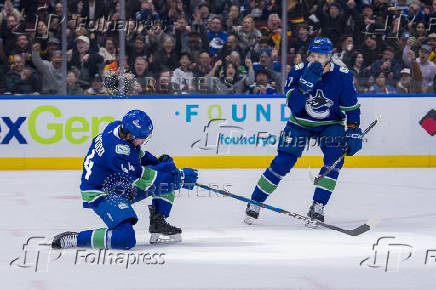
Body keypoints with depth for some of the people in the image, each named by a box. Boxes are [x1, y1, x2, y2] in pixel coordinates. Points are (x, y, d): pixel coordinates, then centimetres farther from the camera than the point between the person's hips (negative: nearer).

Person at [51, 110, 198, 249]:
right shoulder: (117, 151, -33)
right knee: (125, 239, -29)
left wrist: (158, 161, 0)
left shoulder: (118, 127, -5)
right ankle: (74, 239, -12)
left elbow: (138, 154, 17)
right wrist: (181, 178, -23)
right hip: (100, 195, -10)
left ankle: (158, 224, 11)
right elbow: (141, 179, -27)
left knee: (168, 177, 2)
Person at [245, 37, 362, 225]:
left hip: (331, 123, 0)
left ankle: (317, 207, -14)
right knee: (283, 161, -11)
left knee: (335, 157, -23)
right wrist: (306, 83, -40)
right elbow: (294, 106, -28)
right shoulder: (298, 72, -18)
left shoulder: (342, 76, -17)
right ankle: (255, 203, 2)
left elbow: (351, 107, -8)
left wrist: (354, 132, -14)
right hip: (300, 123, 0)